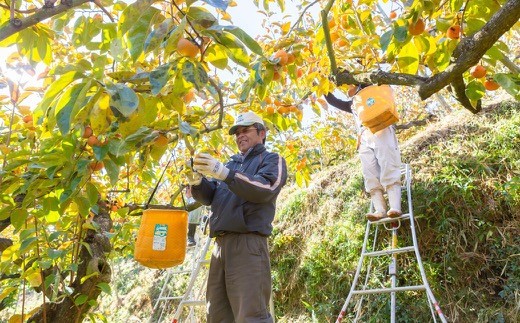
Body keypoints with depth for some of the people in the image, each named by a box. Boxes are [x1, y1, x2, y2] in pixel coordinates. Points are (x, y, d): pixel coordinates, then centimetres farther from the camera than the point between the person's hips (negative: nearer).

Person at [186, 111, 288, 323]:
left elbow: (266, 189, -11)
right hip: (221, 243, 7)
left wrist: (224, 173, -20)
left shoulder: (272, 160, 10)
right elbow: (209, 197, 20)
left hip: (248, 243, -6)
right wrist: (197, 181, -3)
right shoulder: (231, 164, 28)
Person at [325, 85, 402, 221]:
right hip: (364, 138, 5)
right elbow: (332, 100, 38)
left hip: (381, 130, -5)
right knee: (371, 176, -13)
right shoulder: (351, 105, 37)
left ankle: (395, 208, -29)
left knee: (388, 171, -18)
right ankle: (380, 211, -22)